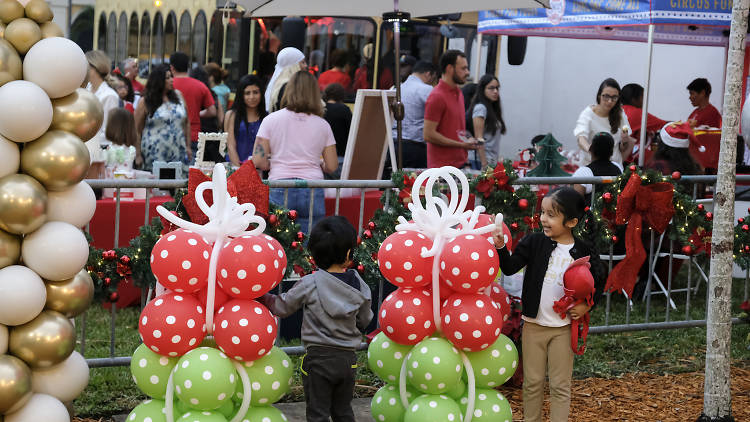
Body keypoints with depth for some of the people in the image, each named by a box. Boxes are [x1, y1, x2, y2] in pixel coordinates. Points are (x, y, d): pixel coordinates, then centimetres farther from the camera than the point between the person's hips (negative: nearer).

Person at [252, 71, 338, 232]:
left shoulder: (271, 120, 4)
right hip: (313, 191, 1)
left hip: (279, 190, -1)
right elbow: (332, 166, 8)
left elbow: (258, 161, -1)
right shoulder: (322, 125, 7)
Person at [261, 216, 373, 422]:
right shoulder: (358, 285, -3)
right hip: (348, 359, 3)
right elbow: (364, 320, 9)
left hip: (318, 359, -3)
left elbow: (282, 307, -2)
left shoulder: (309, 284, -13)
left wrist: (262, 297, 14)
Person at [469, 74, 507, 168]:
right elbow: (478, 138, -14)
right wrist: (484, 164, -18)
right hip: (485, 159, -8)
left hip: (493, 160, 8)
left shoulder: (493, 109, 17)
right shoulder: (480, 108, -7)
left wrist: (497, 159, 12)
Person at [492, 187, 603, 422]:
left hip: (564, 328, -1)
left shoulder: (584, 252, -5)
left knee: (560, 386, 6)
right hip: (533, 324, 1)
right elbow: (509, 268, -11)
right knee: (533, 382, 11)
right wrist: (501, 247, -26)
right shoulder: (534, 242, -4)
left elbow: (599, 282, 8)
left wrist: (587, 305, -5)